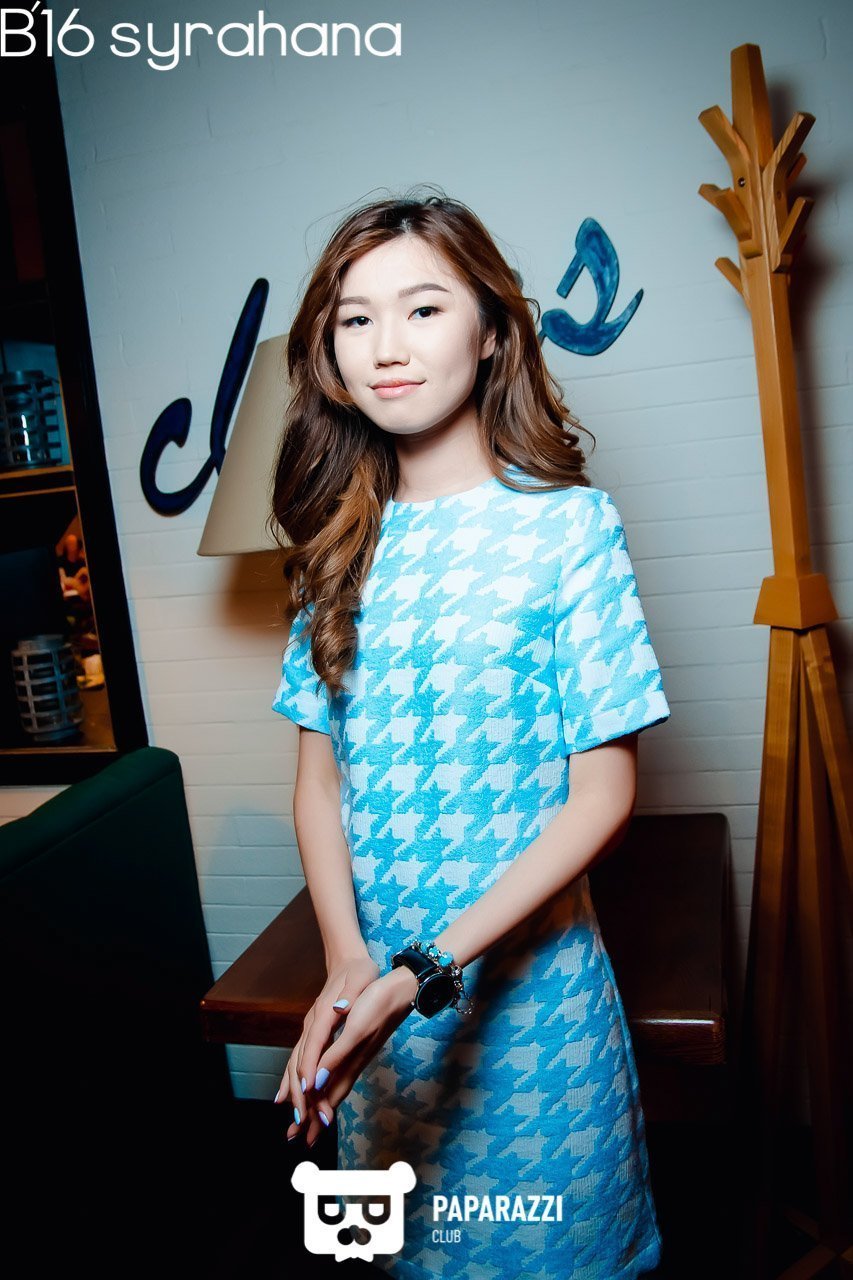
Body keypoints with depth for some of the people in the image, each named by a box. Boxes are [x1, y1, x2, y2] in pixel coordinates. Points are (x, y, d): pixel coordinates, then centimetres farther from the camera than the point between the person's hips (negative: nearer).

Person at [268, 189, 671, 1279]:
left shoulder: (568, 524, -12)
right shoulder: (342, 540, 1)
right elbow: (319, 775, 0)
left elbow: (604, 791, -14)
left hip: (529, 978, -4)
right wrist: (347, 964, -14)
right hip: (375, 980, 4)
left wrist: (431, 969, -21)